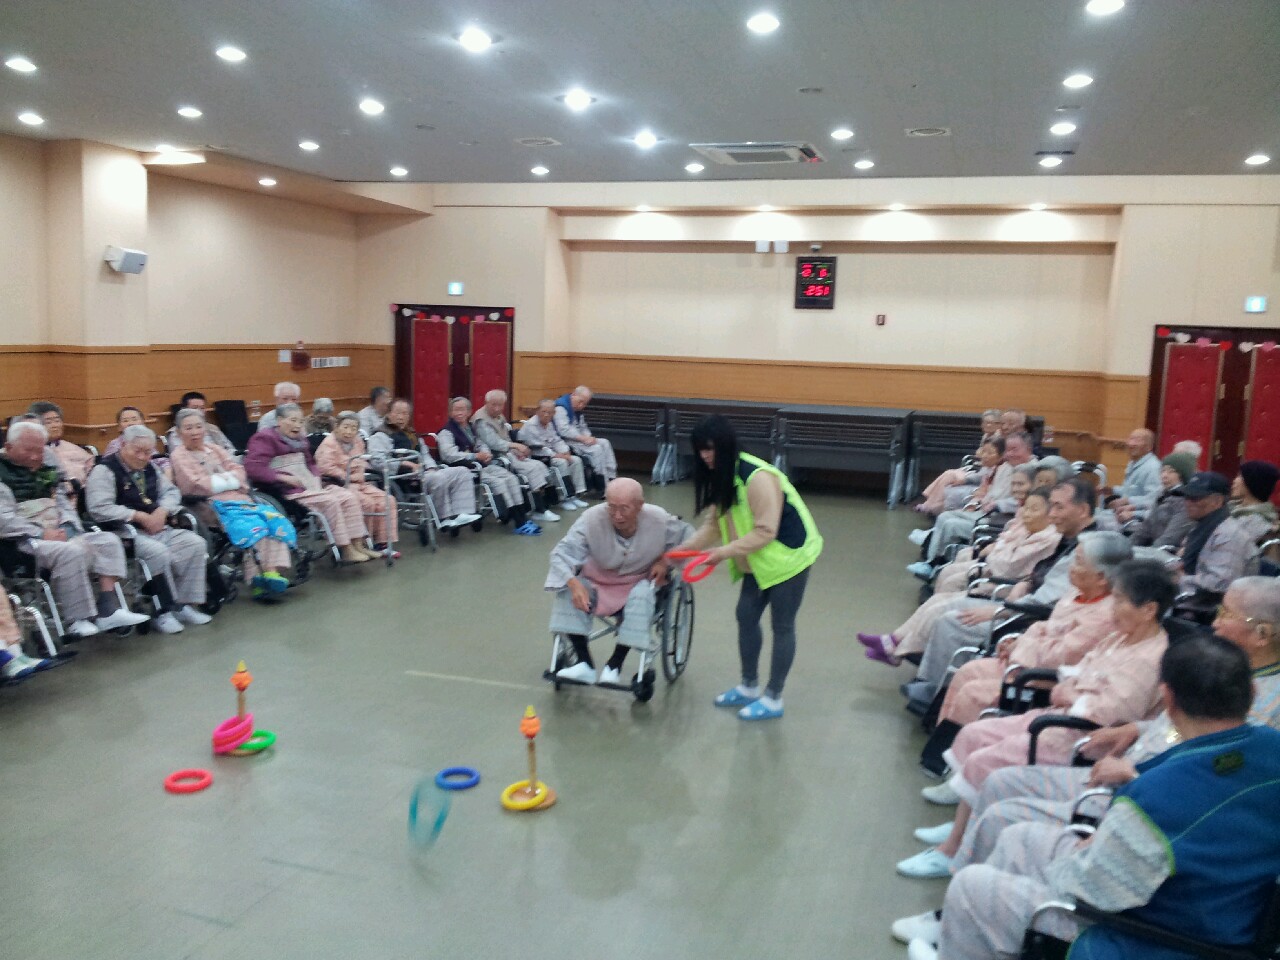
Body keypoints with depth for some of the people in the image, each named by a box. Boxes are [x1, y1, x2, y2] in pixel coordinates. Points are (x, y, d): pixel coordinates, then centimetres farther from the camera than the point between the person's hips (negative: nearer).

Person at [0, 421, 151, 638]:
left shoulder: (46, 472, 20)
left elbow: (64, 505, 18)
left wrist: (68, 529, -2)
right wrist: (42, 533, -18)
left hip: (61, 534, 8)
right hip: (27, 540, -8)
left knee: (107, 541, -9)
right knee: (72, 552, -34)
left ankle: (108, 609, -20)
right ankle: (78, 619, -27)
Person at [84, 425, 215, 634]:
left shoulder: (149, 468, 18)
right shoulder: (104, 470, -6)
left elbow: (171, 492, 21)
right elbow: (99, 508, -17)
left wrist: (162, 511, -3)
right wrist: (140, 517, -17)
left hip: (158, 529, 8)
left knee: (195, 543, -13)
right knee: (158, 552, -34)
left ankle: (184, 604, -10)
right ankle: (164, 611, -20)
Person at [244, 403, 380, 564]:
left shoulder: (299, 439, 20)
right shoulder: (265, 439, -4)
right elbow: (252, 467, -17)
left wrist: (316, 477, 10)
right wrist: (283, 478, -20)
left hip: (312, 486, 9)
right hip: (291, 491, -9)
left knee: (350, 497, -7)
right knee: (330, 501, -27)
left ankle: (357, 544, -10)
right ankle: (346, 550, -22)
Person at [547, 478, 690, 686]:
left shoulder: (659, 520, -21)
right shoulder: (592, 518, -27)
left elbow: (686, 536, 0)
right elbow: (562, 554, -28)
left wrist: (665, 561, -14)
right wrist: (574, 584, -45)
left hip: (639, 581, -1)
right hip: (597, 581, 1)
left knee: (641, 596, -34)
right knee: (567, 592, -26)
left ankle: (615, 665, -20)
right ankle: (585, 664, -20)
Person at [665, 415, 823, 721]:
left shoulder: (757, 477, -29)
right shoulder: (720, 476, -1)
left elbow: (765, 532, -28)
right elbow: (714, 523, 1)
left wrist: (725, 552, -28)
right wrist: (681, 550, -8)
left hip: (789, 554, -9)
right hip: (759, 560, 9)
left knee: (781, 626, 2)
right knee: (746, 617, 12)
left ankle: (773, 699, 13)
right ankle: (749, 687, 28)